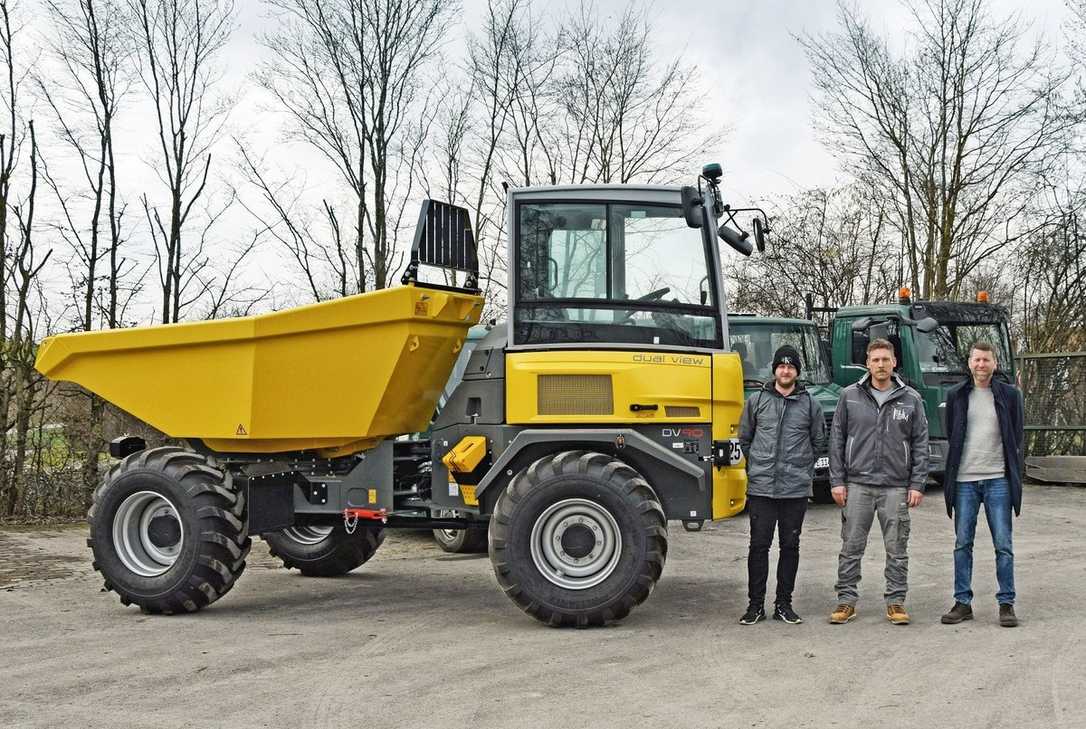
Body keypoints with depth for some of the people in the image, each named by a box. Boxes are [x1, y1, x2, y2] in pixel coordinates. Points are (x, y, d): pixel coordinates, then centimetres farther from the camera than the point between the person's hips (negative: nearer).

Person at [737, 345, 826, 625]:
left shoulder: (810, 404, 5)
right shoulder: (756, 400, 4)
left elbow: (818, 441, 16)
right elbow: (744, 438, 15)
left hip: (796, 489, 1)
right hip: (761, 488, -1)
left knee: (790, 546, 7)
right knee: (759, 545, 1)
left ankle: (784, 604, 16)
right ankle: (756, 604, 9)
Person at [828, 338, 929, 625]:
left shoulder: (911, 399, 4)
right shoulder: (850, 396, 3)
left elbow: (920, 444, 5)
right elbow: (837, 439, 4)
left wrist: (917, 484, -1)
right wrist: (837, 481, -1)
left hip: (896, 487, 0)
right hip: (857, 485, 0)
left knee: (897, 548, 6)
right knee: (851, 546, 4)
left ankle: (896, 602, 16)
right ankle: (846, 600, 13)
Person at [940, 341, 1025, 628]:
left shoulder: (1010, 395, 4)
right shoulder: (956, 395, 7)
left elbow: (1017, 437, 9)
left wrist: (1008, 466, 4)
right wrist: (963, 461, 7)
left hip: (998, 479, -1)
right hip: (964, 480, 1)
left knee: (1003, 545, 0)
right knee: (962, 544, 5)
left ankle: (1006, 603, 7)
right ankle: (963, 602, 11)